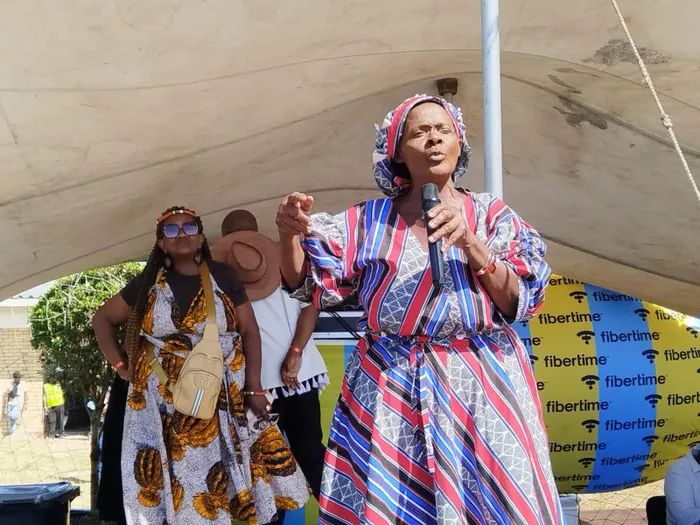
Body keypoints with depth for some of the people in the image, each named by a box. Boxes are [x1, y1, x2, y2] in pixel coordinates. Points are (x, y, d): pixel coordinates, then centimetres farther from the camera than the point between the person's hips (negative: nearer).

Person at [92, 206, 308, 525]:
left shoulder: (223, 276, 2)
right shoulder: (148, 284, 5)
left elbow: (249, 331, 2)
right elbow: (102, 318, 14)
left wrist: (254, 389, -5)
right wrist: (120, 365, 4)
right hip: (161, 403, 1)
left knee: (216, 478, -2)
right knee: (169, 480, 0)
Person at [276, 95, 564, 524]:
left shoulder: (491, 215, 5)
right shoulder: (370, 220, 6)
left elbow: (518, 301, -3)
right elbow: (311, 284, 4)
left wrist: (469, 241, -16)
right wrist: (290, 233, -15)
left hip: (480, 384, 0)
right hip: (389, 388, 0)